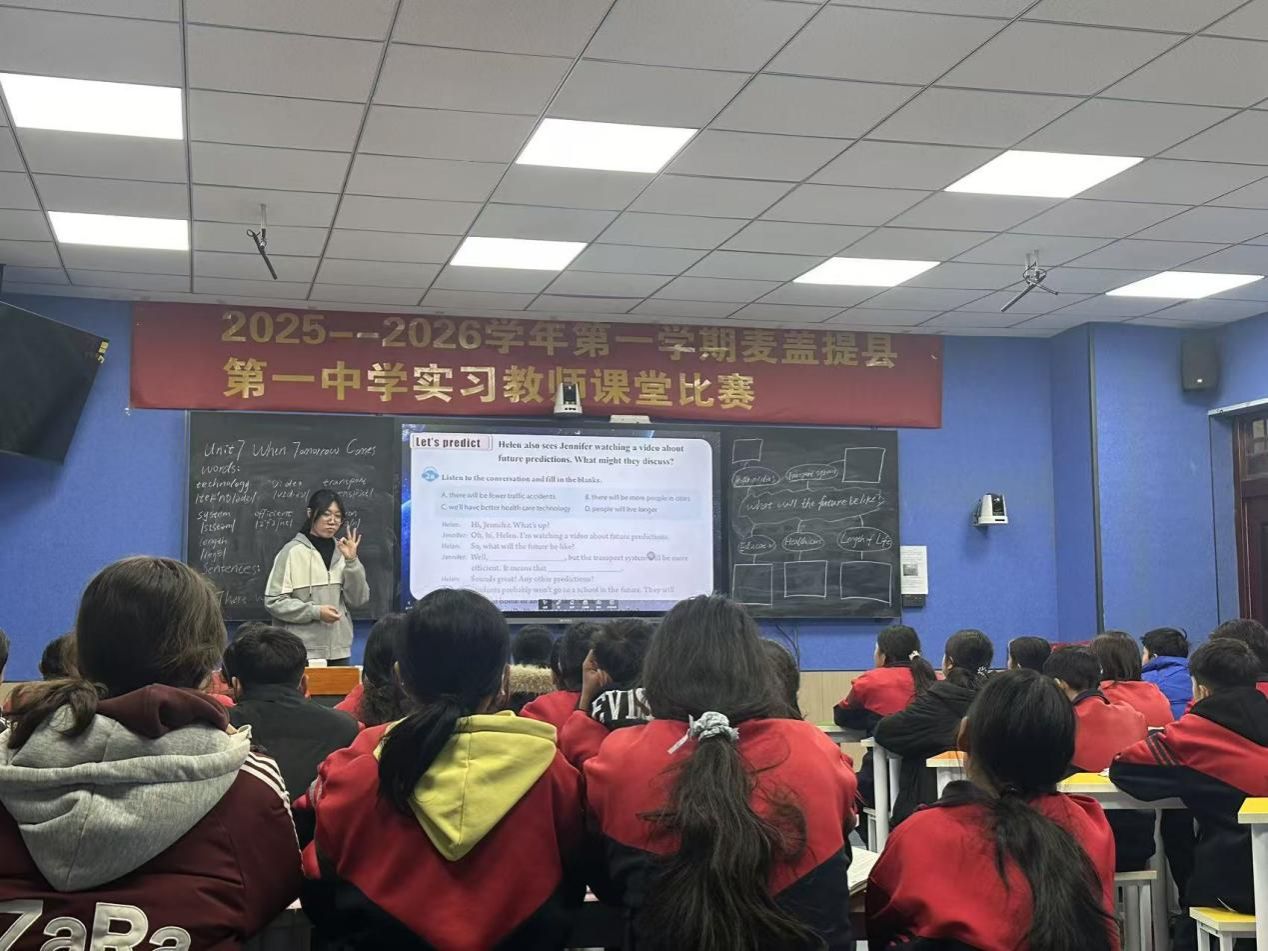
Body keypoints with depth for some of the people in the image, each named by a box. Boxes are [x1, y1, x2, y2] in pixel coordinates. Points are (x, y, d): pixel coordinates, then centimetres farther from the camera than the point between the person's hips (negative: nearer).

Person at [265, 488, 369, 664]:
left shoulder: (341, 551, 7)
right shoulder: (293, 551, -5)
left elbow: (357, 600, 3)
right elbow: (273, 602, -8)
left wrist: (351, 561, -8)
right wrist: (315, 612, -15)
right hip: (303, 651, -4)